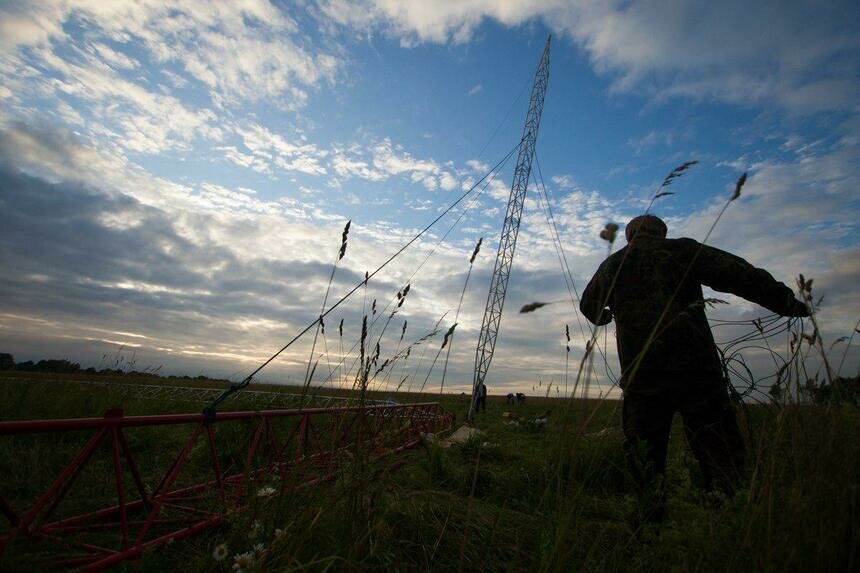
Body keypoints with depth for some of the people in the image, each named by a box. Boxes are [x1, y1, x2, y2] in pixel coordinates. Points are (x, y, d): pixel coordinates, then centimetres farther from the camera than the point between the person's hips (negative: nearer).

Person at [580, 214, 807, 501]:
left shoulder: (611, 265, 14)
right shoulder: (682, 250, 7)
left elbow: (588, 306, 29)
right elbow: (741, 275, 0)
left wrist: (606, 316, 50)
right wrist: (788, 303, 10)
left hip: (640, 374, 2)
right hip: (695, 368, -1)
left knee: (644, 460, 11)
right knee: (720, 455, 5)